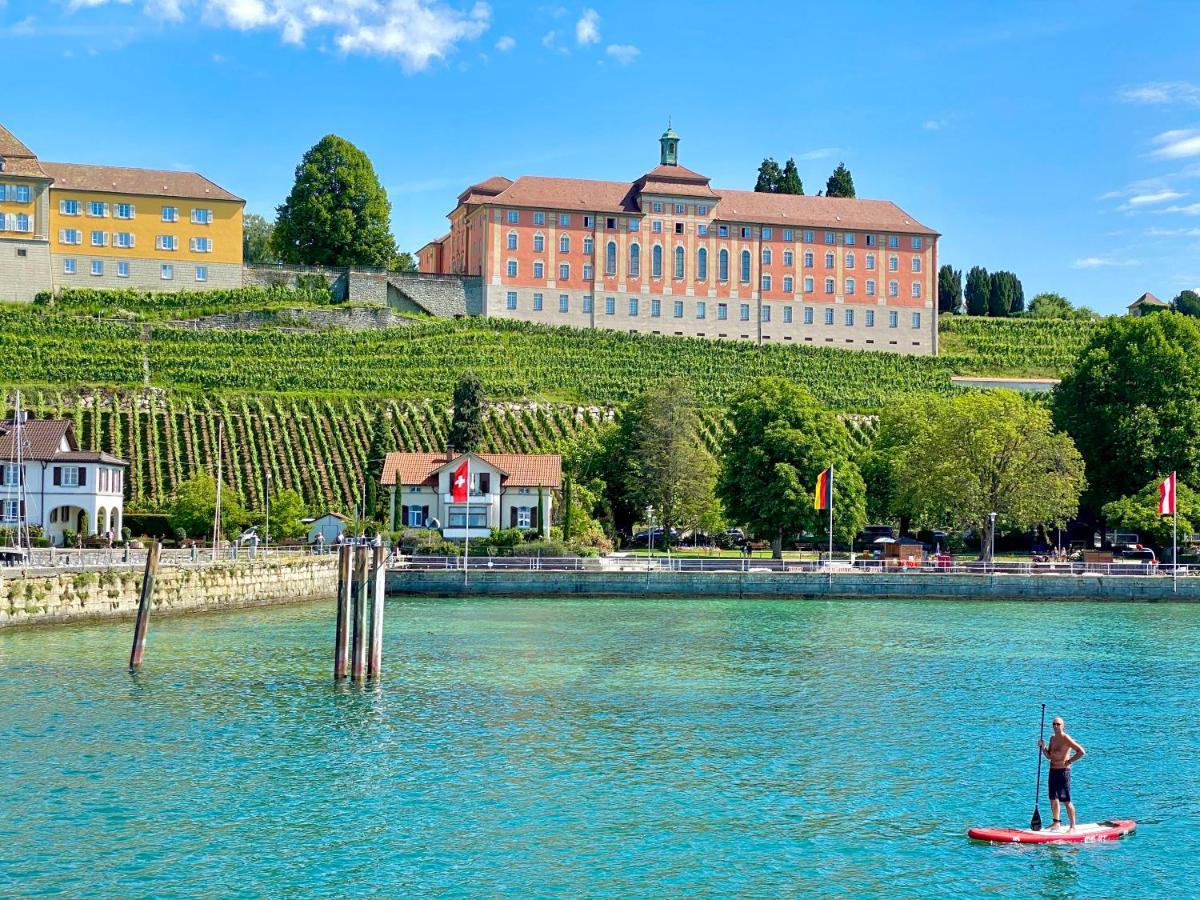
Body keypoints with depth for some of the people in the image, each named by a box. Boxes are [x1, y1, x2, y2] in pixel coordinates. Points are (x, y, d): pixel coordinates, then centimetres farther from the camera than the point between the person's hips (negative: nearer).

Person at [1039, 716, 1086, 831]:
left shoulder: (1066, 738, -14)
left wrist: (1068, 761, -16)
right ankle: (1057, 823, 26)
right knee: (1053, 798, 14)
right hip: (1053, 771, 9)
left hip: (1063, 771, -9)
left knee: (1066, 800, -7)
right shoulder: (1052, 738, 12)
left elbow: (1081, 752, -18)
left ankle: (1073, 826, -2)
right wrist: (1043, 747, 0)